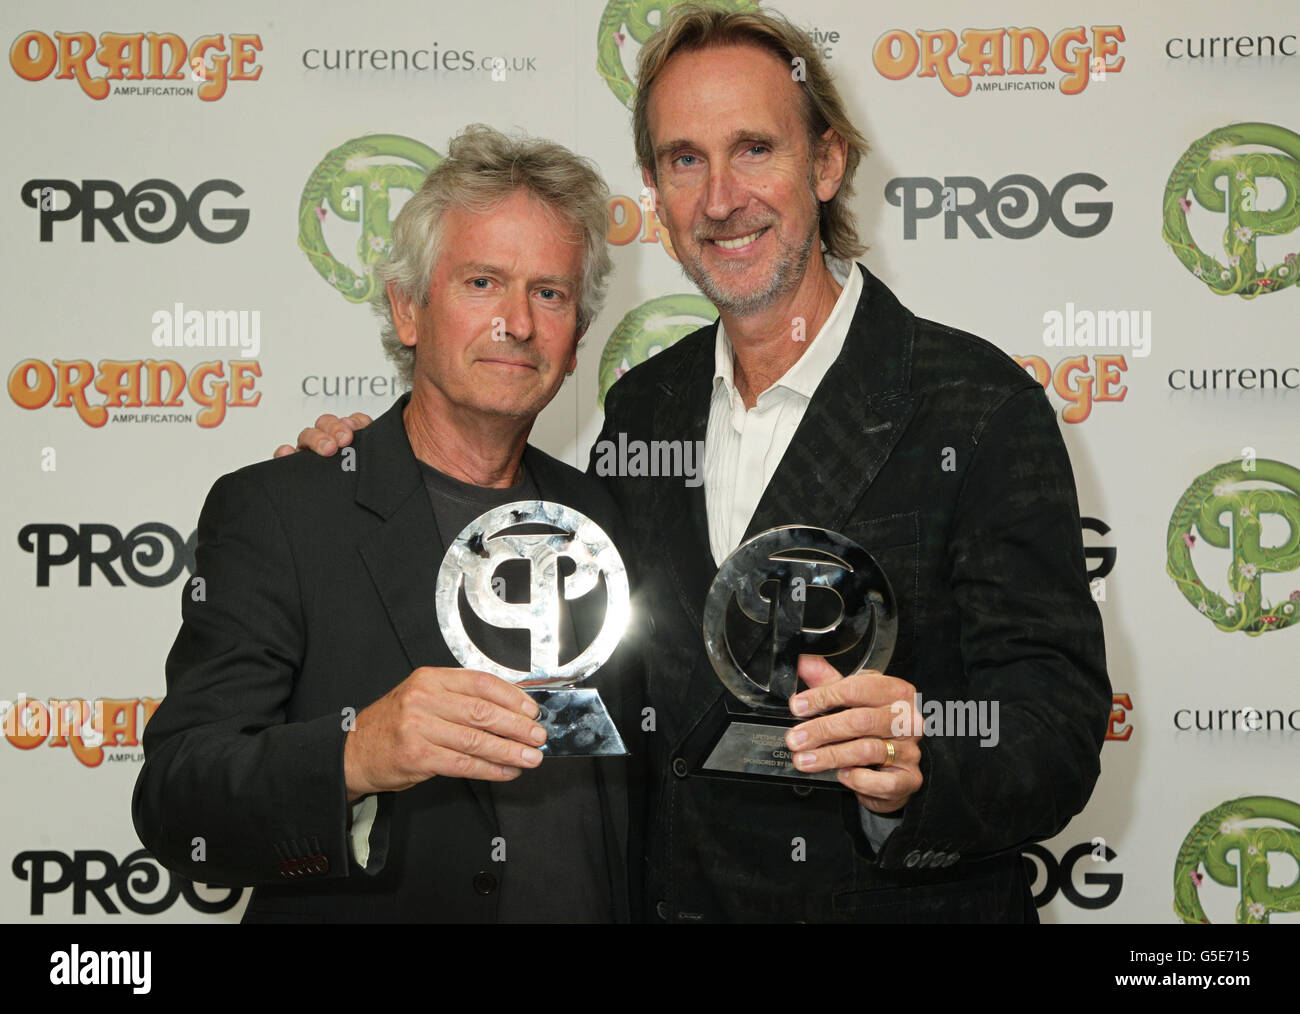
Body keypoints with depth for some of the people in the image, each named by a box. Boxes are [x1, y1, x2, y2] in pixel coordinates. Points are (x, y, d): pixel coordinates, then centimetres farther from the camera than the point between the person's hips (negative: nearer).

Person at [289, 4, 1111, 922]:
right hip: (671, 899, 5)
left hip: (909, 906, -4)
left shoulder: (982, 407, -15)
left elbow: (1057, 726, -18)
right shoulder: (641, 408, 1)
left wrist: (915, 765, -39)